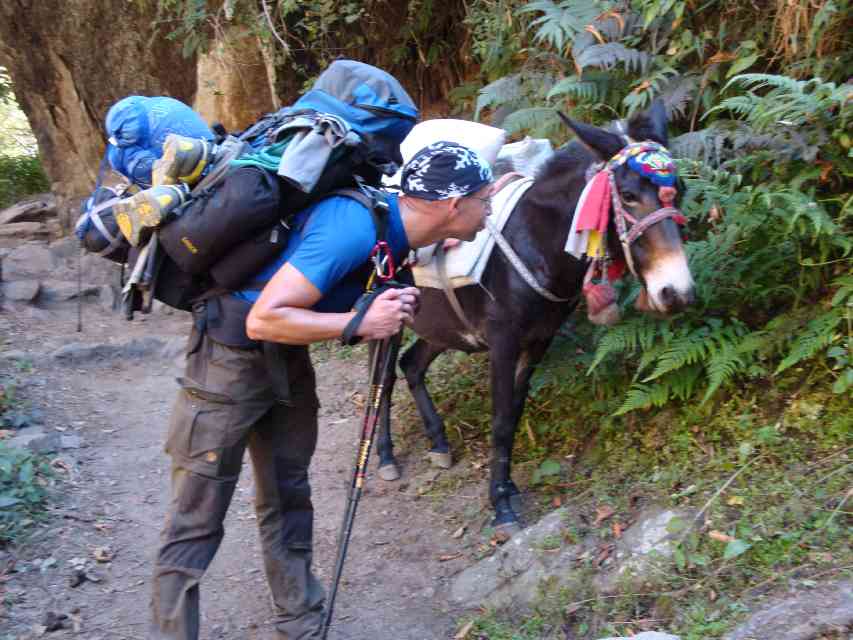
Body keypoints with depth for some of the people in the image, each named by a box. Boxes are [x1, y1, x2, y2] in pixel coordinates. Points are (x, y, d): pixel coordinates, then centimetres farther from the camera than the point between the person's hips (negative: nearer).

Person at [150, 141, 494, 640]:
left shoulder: (393, 225, -3)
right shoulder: (353, 228, -30)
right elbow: (264, 320, -31)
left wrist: (393, 309, -4)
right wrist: (361, 322, -27)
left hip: (287, 358, 9)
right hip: (233, 355, -9)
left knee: (289, 500, 15)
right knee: (196, 522, -1)